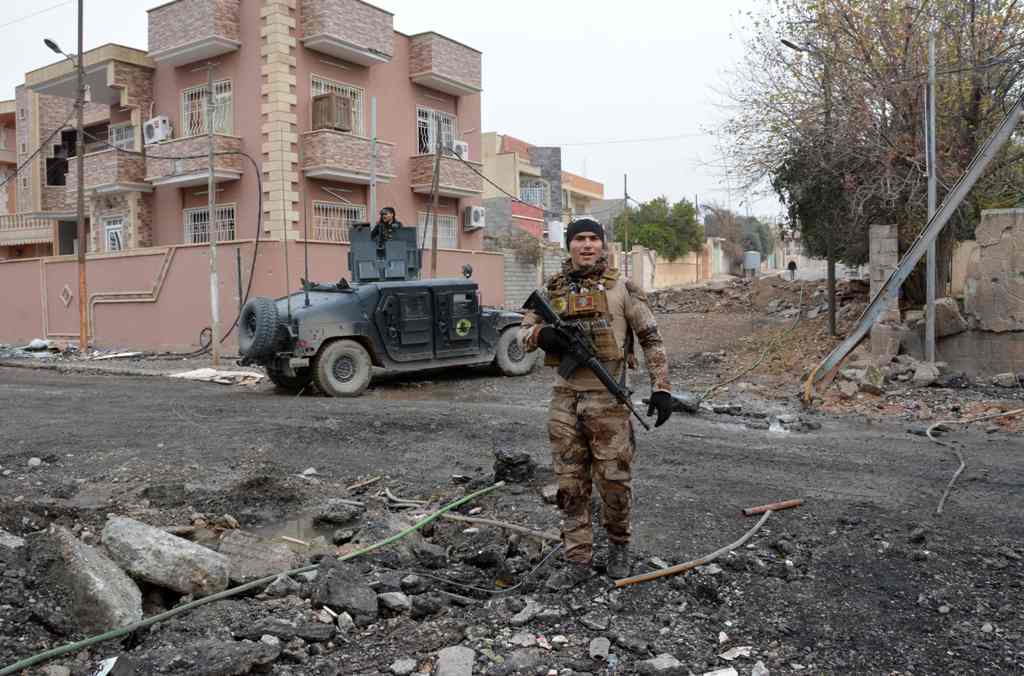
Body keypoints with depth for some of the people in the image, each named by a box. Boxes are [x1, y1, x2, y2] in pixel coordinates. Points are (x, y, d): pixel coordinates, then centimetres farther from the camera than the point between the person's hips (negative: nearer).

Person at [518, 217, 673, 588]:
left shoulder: (621, 287, -1)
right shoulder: (553, 289, 9)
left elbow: (651, 339, 0)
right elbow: (523, 332, 13)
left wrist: (661, 388, -7)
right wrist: (541, 334, -11)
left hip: (607, 400, -3)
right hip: (565, 400, 4)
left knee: (614, 481, 4)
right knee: (570, 486, 8)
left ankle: (618, 546, 30)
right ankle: (578, 561, 20)